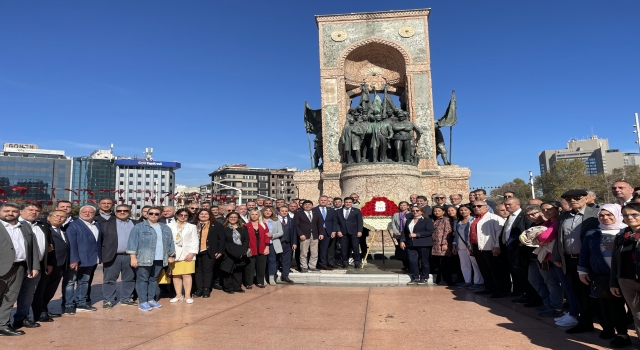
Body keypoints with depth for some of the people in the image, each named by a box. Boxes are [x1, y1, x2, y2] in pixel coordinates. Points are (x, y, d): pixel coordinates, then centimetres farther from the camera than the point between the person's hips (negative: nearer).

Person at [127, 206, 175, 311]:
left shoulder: (165, 228, 12)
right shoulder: (139, 227, -3)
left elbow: (170, 242, 16)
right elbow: (133, 242, -7)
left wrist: (171, 255, 15)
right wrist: (133, 257, -12)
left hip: (159, 259, 5)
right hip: (144, 259, -5)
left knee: (153, 279, 13)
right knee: (142, 280, 0)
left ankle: (151, 300, 22)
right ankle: (143, 302, 5)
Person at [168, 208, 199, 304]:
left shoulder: (192, 227, 10)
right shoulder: (170, 226, 8)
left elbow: (195, 241, 5)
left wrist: (192, 253, -7)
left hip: (187, 254, -1)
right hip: (173, 254, 1)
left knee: (186, 275, -5)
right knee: (176, 275, 6)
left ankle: (187, 296, 1)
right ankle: (178, 295, 16)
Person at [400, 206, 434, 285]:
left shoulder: (427, 220, -1)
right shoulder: (409, 221, 18)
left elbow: (430, 231, -12)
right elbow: (404, 232, 19)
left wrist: (416, 234, -15)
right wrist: (402, 241, 3)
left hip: (423, 245, -5)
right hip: (411, 245, 5)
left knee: (424, 261, 2)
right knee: (412, 261, -1)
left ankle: (424, 278, 14)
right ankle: (415, 278, 10)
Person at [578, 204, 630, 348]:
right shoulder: (592, 234, 9)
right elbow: (584, 253, 12)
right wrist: (582, 271, 9)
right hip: (599, 276, 3)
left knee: (617, 304, -2)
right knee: (604, 305, 8)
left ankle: (622, 334, 9)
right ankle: (607, 329, 22)